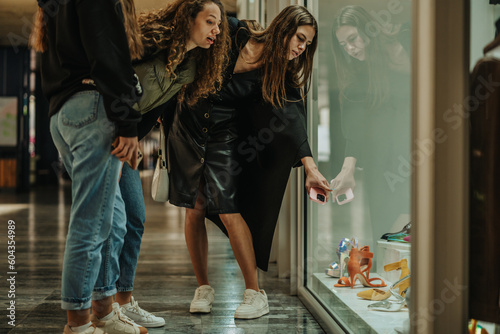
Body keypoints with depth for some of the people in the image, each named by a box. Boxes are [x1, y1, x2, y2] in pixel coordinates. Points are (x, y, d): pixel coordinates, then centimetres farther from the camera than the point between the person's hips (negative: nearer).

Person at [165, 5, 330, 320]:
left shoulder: (281, 78, -9)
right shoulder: (232, 32, -11)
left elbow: (293, 120, -18)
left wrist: (311, 169, -29)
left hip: (226, 136, -1)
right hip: (188, 126, 1)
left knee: (228, 210, -12)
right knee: (194, 209, 2)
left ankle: (256, 294, -4)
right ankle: (203, 287, 17)